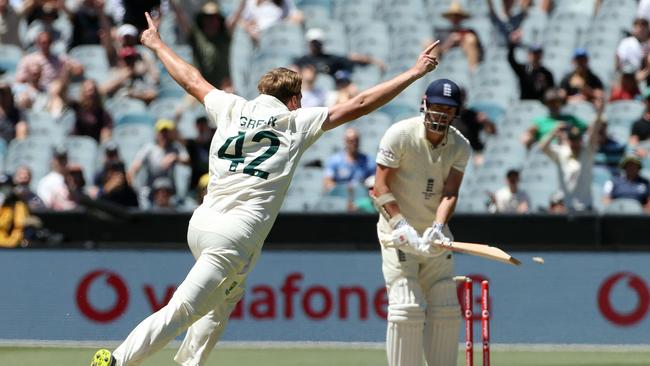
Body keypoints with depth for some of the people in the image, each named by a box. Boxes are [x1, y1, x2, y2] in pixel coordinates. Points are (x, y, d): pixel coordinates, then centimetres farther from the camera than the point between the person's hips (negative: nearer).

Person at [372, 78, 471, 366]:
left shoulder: (460, 146, -1)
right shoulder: (399, 135, -13)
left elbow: (450, 192, -11)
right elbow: (381, 186, -15)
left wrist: (438, 227, -29)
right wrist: (402, 225, -25)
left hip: (434, 235, 5)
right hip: (399, 233, -5)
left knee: (446, 310, 4)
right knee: (407, 308, -15)